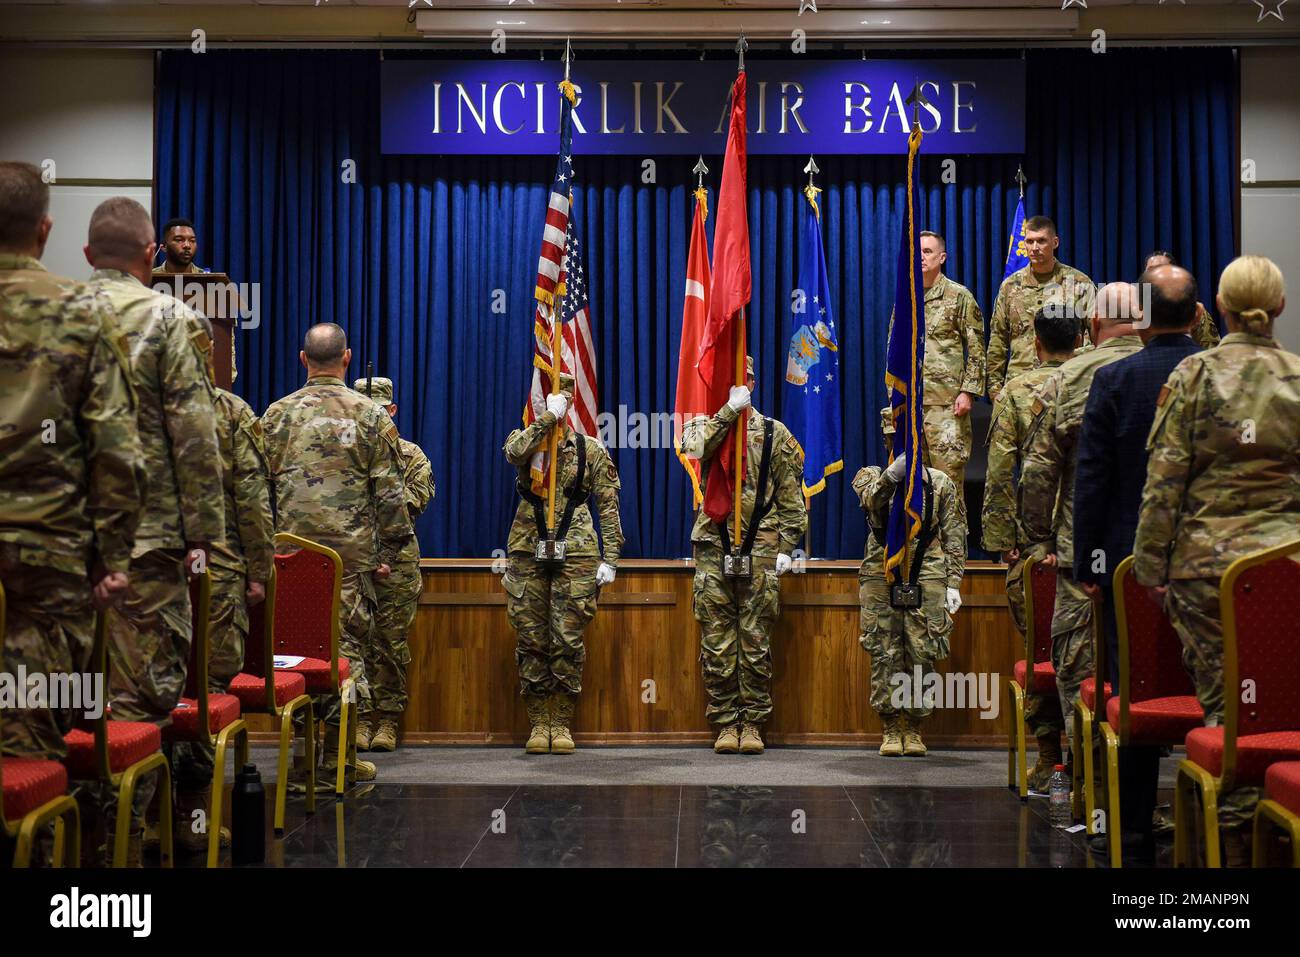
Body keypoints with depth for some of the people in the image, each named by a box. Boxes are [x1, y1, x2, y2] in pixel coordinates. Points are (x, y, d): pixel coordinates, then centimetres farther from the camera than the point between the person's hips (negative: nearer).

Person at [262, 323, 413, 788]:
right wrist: (388, 553, 6)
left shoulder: (277, 414, 6)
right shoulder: (370, 414, 1)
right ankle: (334, 759, 3)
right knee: (347, 649, 2)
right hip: (352, 554, -2)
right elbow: (389, 493, -1)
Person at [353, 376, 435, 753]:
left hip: (396, 557, 0)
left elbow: (418, 500, -2)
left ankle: (388, 720, 7)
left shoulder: (411, 455, 10)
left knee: (392, 640, 1)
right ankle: (360, 717, 7)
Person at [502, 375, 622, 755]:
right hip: (529, 552, 1)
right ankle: (538, 724, 10)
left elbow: (608, 505, 5)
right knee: (532, 641, 2)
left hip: (575, 553, -1)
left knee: (568, 640, -2)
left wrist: (610, 559, -2)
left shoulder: (590, 448, 8)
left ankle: (562, 724, 8)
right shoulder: (525, 439, 9)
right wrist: (547, 417, -17)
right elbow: (514, 453, -18)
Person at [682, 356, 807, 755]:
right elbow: (695, 447, -17)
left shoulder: (774, 433, 9)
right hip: (713, 547, 0)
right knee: (717, 642, 2)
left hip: (760, 550, 0)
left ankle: (753, 723, 9)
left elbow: (790, 496, 8)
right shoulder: (704, 424, 10)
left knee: (756, 641, 1)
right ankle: (726, 723, 10)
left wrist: (786, 546, 1)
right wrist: (729, 410, -20)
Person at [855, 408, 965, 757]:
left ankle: (914, 730, 10)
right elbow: (872, 502, -16)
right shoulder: (871, 476, 9)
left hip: (927, 577, 1)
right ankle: (891, 730, 8)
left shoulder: (940, 482, 12)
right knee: (885, 654, -1)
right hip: (882, 577, 0)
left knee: (922, 653, -1)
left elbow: (954, 535, 10)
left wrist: (953, 583, 2)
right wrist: (891, 475, -36)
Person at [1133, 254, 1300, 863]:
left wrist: (1150, 564, 2)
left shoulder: (1195, 374, -1)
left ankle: (1234, 842, 7)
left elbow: (1165, 479, -3)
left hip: (1209, 558, -2)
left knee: (1222, 704, 3)